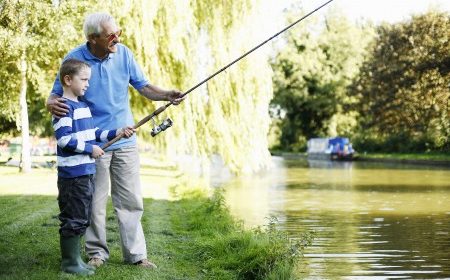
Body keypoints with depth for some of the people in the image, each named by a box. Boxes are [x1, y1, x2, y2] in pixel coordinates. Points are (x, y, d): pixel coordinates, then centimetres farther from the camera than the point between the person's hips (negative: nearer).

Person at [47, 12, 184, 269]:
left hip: (125, 141, 3)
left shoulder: (124, 54, -2)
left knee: (131, 200, 4)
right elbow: (57, 94, -2)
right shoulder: (74, 59, -10)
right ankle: (97, 252, 20)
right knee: (95, 202, 5)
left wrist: (166, 95, -15)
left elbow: (143, 86, 4)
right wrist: (52, 104, -26)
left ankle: (136, 254, 12)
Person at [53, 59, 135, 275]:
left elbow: (92, 133, 20)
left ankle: (75, 259, 23)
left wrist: (116, 133, 10)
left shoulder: (83, 105, 16)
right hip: (72, 173, -9)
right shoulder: (64, 106, -13)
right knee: (73, 219, -3)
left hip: (86, 171, 9)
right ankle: (69, 262, 6)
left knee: (81, 219, 15)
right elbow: (63, 138, -20)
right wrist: (90, 149, -15)